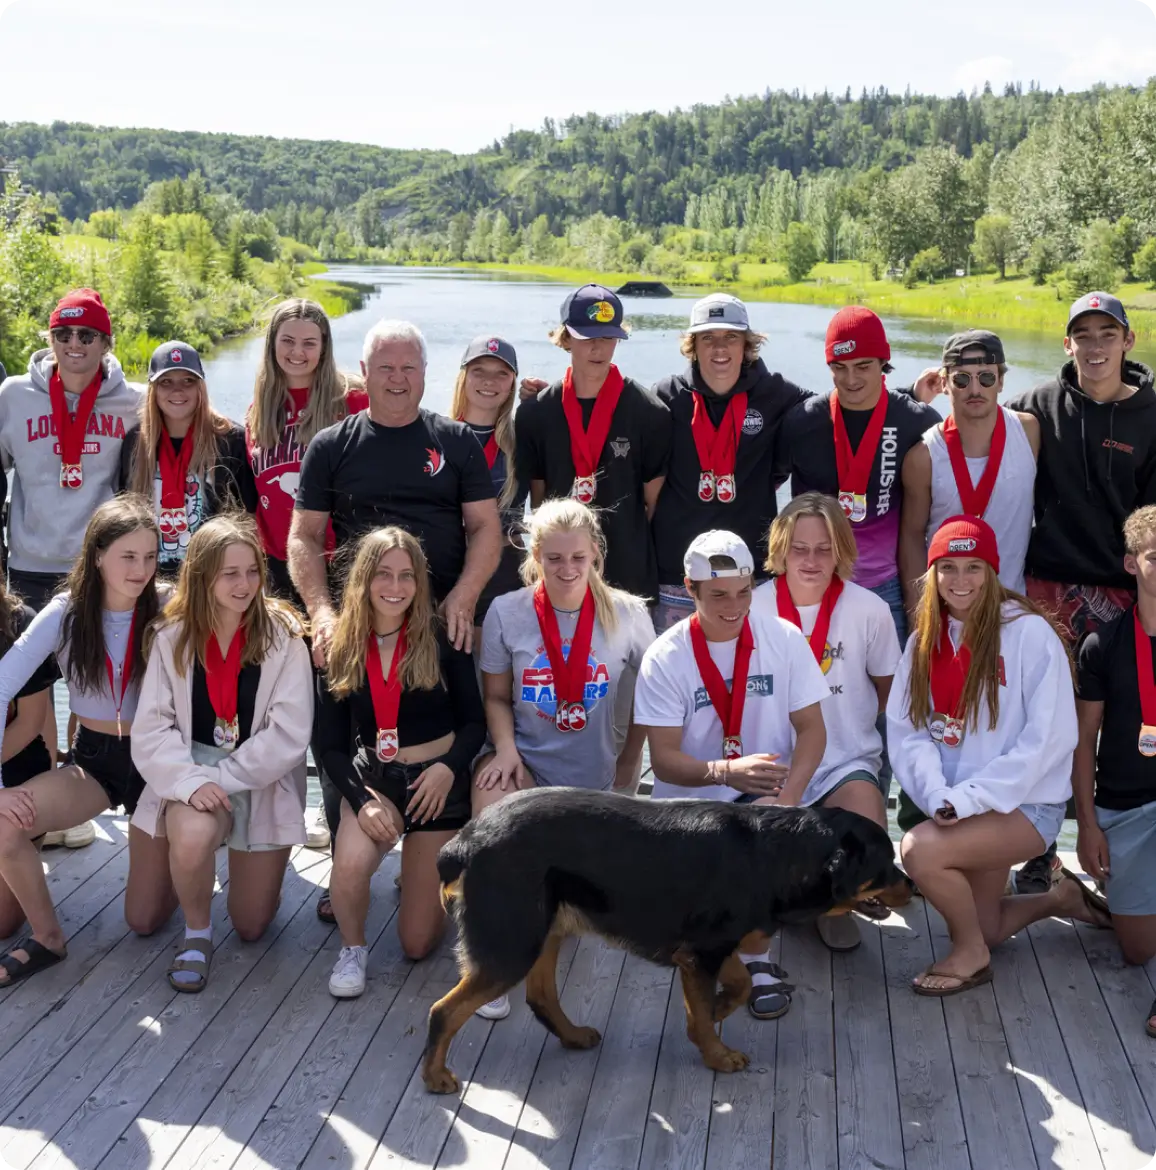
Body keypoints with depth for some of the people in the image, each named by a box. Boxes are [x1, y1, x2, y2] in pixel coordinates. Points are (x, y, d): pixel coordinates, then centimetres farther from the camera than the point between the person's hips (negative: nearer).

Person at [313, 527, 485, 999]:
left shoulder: (442, 640, -8)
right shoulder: (341, 650, -3)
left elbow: (474, 722, -2)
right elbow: (329, 744, -2)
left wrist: (449, 767, -22)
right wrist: (362, 799, -18)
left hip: (438, 783, -1)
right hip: (373, 780, 1)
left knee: (417, 942, 1)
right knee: (349, 868, -33)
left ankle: (426, 878, 37)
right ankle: (353, 948, 0)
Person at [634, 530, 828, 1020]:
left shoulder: (783, 639, -2)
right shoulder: (665, 658, -6)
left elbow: (812, 728, -2)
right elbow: (664, 758, -11)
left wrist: (785, 795, -21)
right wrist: (725, 771, -32)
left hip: (763, 795, 0)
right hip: (690, 800, 0)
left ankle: (756, 959, -13)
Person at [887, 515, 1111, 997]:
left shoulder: (1029, 632, -13)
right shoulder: (924, 640, 4)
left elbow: (1049, 737, -17)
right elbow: (906, 731, -1)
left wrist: (971, 795, -22)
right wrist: (938, 795, -18)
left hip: (1025, 803, -6)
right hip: (962, 808, 6)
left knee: (919, 849, -27)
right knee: (981, 926, 8)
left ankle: (970, 955, -2)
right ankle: (1059, 898, 36)